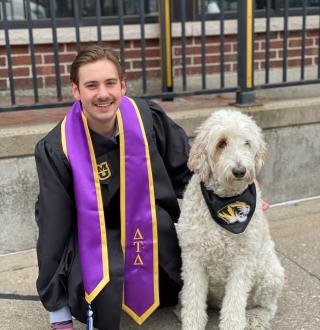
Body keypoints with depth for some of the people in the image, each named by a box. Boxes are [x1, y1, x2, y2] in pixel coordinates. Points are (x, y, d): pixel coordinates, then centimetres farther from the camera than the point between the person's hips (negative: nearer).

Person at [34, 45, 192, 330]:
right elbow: (53, 226, -13)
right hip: (96, 236, -3)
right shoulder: (57, 148, -19)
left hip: (154, 228, 4)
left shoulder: (149, 118, -15)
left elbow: (186, 173, 2)